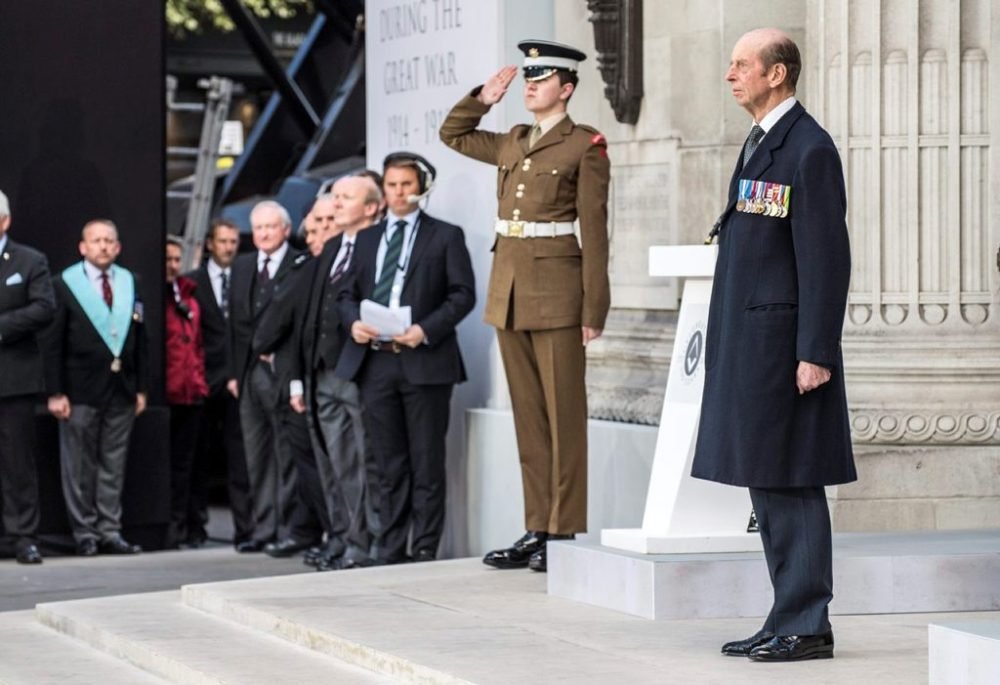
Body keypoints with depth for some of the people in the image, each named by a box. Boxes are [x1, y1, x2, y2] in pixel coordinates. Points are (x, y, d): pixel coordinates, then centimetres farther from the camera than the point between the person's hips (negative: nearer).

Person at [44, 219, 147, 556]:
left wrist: (141, 387, 7)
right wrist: (55, 392, -9)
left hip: (122, 389, 4)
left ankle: (110, 532, 11)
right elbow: (53, 343, -4)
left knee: (114, 465, 6)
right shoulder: (64, 285, -2)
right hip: (81, 390, -4)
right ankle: (85, 534, 6)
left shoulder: (131, 283, 11)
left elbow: (139, 338, 12)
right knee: (80, 468, 0)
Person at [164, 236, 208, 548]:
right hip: (164, 391, -7)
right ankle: (172, 524, -1)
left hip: (190, 391, 7)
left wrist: (200, 378, 14)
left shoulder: (188, 296, 16)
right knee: (164, 460, -3)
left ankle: (179, 522, 13)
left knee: (183, 462, 9)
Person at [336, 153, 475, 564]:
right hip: (375, 362, 4)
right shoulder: (367, 239, 18)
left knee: (426, 464, -1)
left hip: (424, 362, -4)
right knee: (389, 465, 8)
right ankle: (391, 550, 12)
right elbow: (347, 293, 17)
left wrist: (426, 330, -16)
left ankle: (425, 550, 2)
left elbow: (462, 294, -3)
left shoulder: (445, 236, 4)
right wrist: (353, 322, -5)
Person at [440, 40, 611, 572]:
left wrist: (594, 308, -11)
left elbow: (593, 230, -7)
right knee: (528, 418, 8)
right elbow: (452, 134, 29)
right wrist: (483, 99, 12)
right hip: (508, 291, 7)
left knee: (563, 417, -2)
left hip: (556, 292, -7)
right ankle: (537, 530, 12)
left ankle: (565, 534, 1)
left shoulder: (585, 147, -5)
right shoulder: (513, 143, 14)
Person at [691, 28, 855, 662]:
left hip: (783, 343, -10)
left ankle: (808, 627, -1)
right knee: (767, 488, 11)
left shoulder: (810, 149, -12)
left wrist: (816, 354, -20)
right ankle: (788, 621, 17)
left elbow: (826, 258, -17)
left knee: (791, 486, -6)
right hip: (749, 343, 10)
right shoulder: (762, 142, 17)